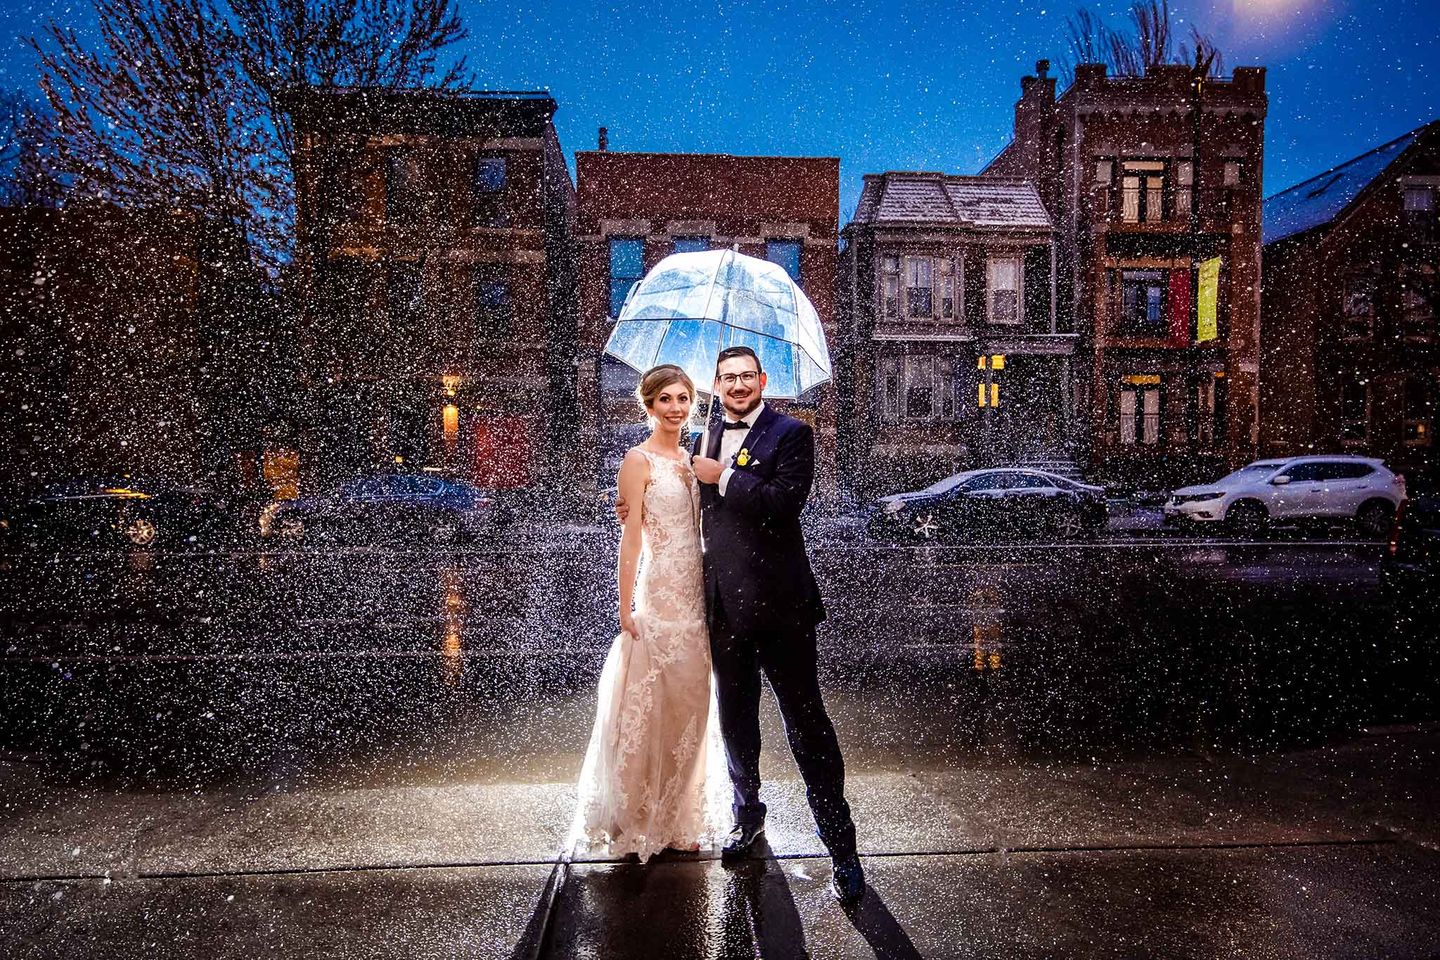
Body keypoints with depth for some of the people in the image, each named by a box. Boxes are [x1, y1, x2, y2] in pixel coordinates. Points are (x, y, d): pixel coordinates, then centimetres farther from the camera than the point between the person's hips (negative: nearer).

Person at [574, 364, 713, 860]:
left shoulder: (688, 459, 13)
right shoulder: (639, 460, -9)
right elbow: (630, 536, -12)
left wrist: (706, 599, 14)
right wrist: (626, 607, -13)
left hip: (693, 597, 7)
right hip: (657, 597, -7)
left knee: (687, 709, 14)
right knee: (649, 711, 2)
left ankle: (677, 817, 30)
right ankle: (641, 822, 21)